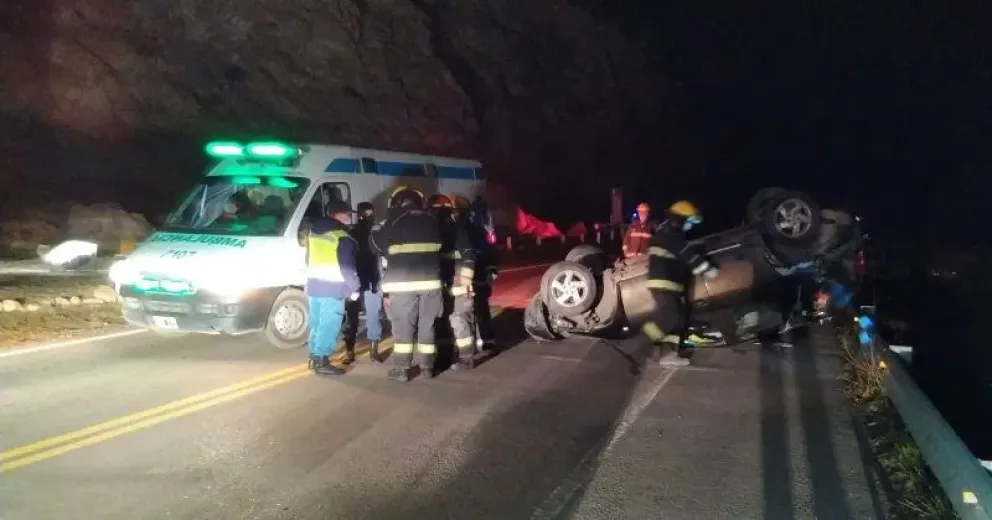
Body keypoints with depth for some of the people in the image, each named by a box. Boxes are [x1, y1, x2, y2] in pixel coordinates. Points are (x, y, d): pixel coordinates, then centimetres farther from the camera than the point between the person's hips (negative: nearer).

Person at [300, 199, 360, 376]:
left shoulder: (313, 231, 12)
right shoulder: (342, 237, -13)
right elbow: (347, 267, -15)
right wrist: (354, 287, -7)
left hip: (313, 284, 8)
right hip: (333, 287, -8)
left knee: (317, 323, 17)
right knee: (329, 325, -4)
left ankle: (314, 357, 24)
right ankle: (321, 362, -3)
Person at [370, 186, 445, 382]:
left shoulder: (394, 222, -4)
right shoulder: (431, 221, 10)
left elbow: (376, 246, 4)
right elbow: (440, 248, 19)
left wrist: (376, 231, 21)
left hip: (403, 282, -4)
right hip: (430, 280, 4)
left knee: (403, 326, 2)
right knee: (427, 325, 10)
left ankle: (402, 369, 3)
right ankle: (427, 367, 15)